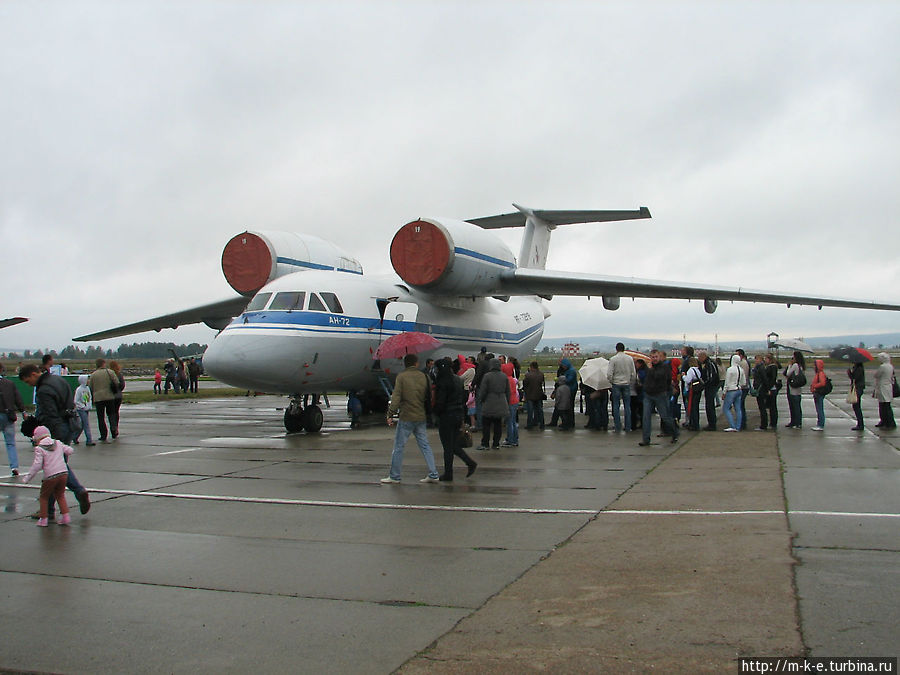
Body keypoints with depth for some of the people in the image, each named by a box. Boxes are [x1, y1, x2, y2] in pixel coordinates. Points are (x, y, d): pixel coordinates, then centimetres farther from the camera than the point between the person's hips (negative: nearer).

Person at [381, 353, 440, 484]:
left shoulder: (401, 376, -7)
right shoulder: (423, 376, 7)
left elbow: (396, 397, -12)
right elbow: (428, 397, 12)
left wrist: (391, 414, -10)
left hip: (406, 417, -5)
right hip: (421, 417, 5)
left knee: (398, 446, 4)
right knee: (425, 446, 11)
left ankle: (395, 476, 9)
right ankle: (433, 474, 10)